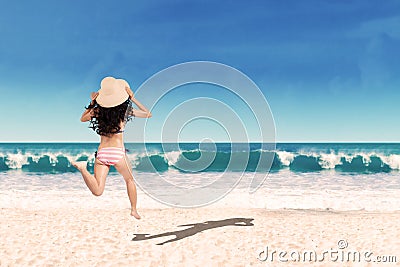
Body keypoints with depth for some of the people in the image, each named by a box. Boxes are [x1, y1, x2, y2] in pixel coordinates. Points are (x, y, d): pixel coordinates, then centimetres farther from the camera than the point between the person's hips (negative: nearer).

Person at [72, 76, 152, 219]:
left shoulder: (98, 110, 6)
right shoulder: (125, 110, -1)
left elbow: (82, 118, 26)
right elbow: (148, 114, 12)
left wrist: (92, 103, 23)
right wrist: (133, 99, 10)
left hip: (101, 153, 2)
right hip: (118, 152, -2)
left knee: (97, 191, -1)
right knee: (129, 179, 25)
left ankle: (83, 168, -24)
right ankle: (134, 210, 28)